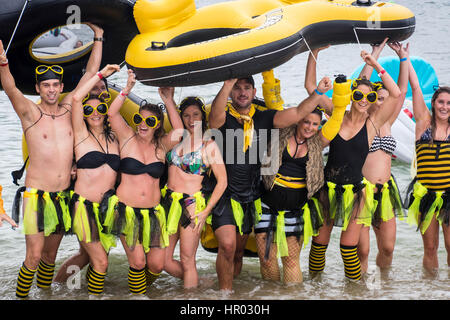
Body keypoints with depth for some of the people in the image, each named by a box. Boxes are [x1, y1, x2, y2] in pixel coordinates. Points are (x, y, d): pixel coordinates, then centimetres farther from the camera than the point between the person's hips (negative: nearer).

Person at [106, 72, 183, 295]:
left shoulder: (161, 145, 6)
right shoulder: (128, 138, 1)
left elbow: (178, 131, -14)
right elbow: (112, 113, -14)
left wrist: (169, 101, -17)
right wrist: (127, 89, -20)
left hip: (153, 213, 3)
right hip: (127, 210, -3)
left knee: (156, 265, 1)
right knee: (138, 262, -11)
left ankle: (142, 285, 32)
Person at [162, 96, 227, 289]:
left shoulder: (209, 146, -5)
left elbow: (222, 181, -5)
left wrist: (206, 211, -10)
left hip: (191, 204, -5)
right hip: (169, 202, 5)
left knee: (187, 261, 0)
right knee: (164, 260, 7)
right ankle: (197, 282, 29)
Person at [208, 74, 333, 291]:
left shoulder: (263, 118, 5)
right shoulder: (223, 118, -7)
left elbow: (298, 113, -1)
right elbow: (216, 114, -32)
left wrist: (319, 92, -13)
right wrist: (228, 83, -46)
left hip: (249, 197, 5)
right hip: (223, 194, -5)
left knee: (239, 250, 15)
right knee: (227, 245, -19)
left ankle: (231, 285, 31)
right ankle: (225, 292, -6)